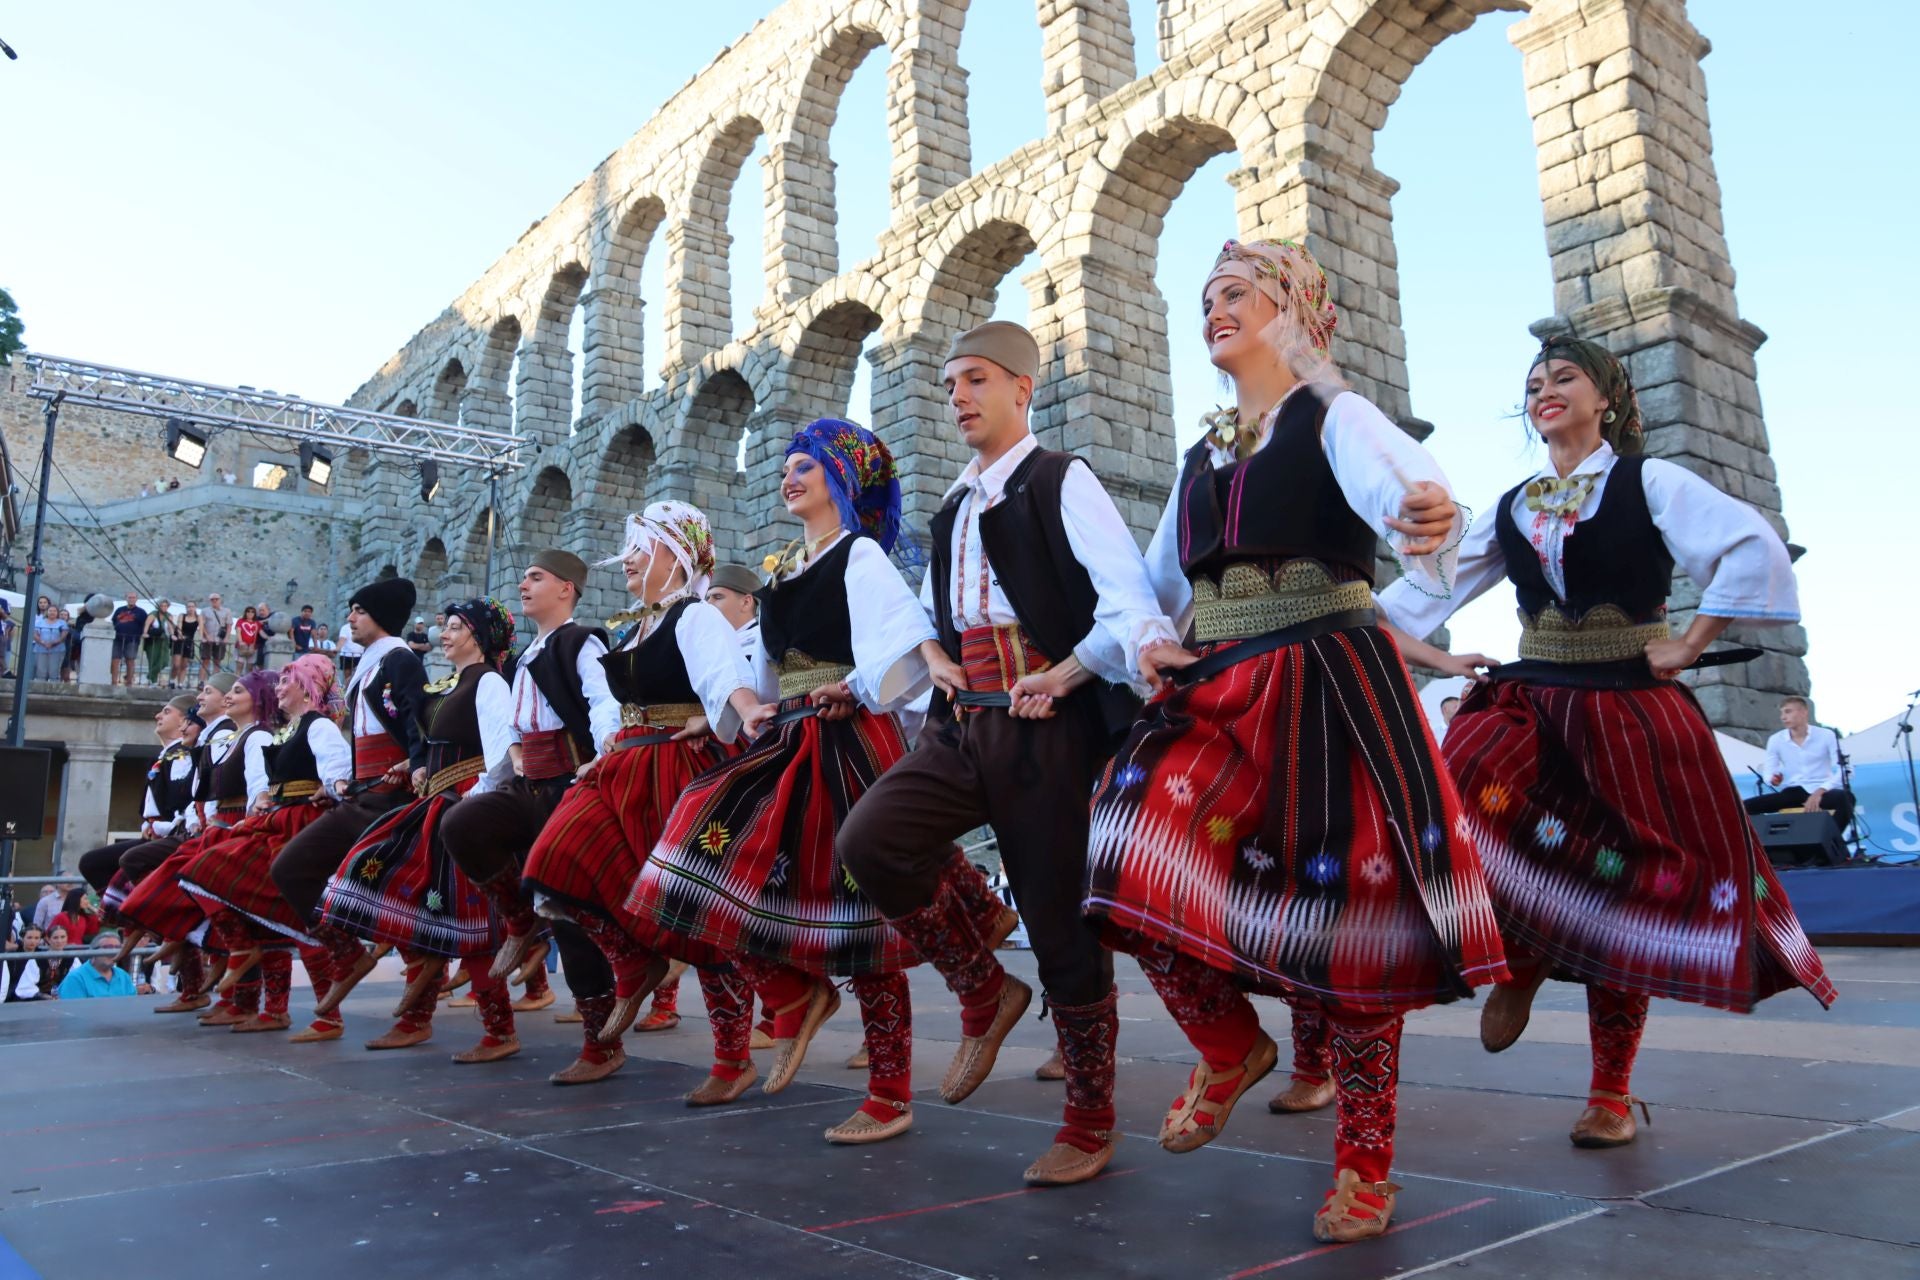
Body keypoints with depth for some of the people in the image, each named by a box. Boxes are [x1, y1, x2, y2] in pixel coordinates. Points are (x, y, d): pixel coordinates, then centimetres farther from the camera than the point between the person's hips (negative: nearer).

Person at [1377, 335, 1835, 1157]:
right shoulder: (1509, 509, 14)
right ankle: (1518, 960, 0)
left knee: (1621, 890, 2)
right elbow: (1427, 586, 15)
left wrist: (1689, 646, -13)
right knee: (1464, 797, -27)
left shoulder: (1649, 481, 0)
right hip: (1530, 700, 3)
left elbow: (1753, 549, -13)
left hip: (1632, 710, -3)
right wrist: (1433, 658, 1)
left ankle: (1611, 1095, 17)